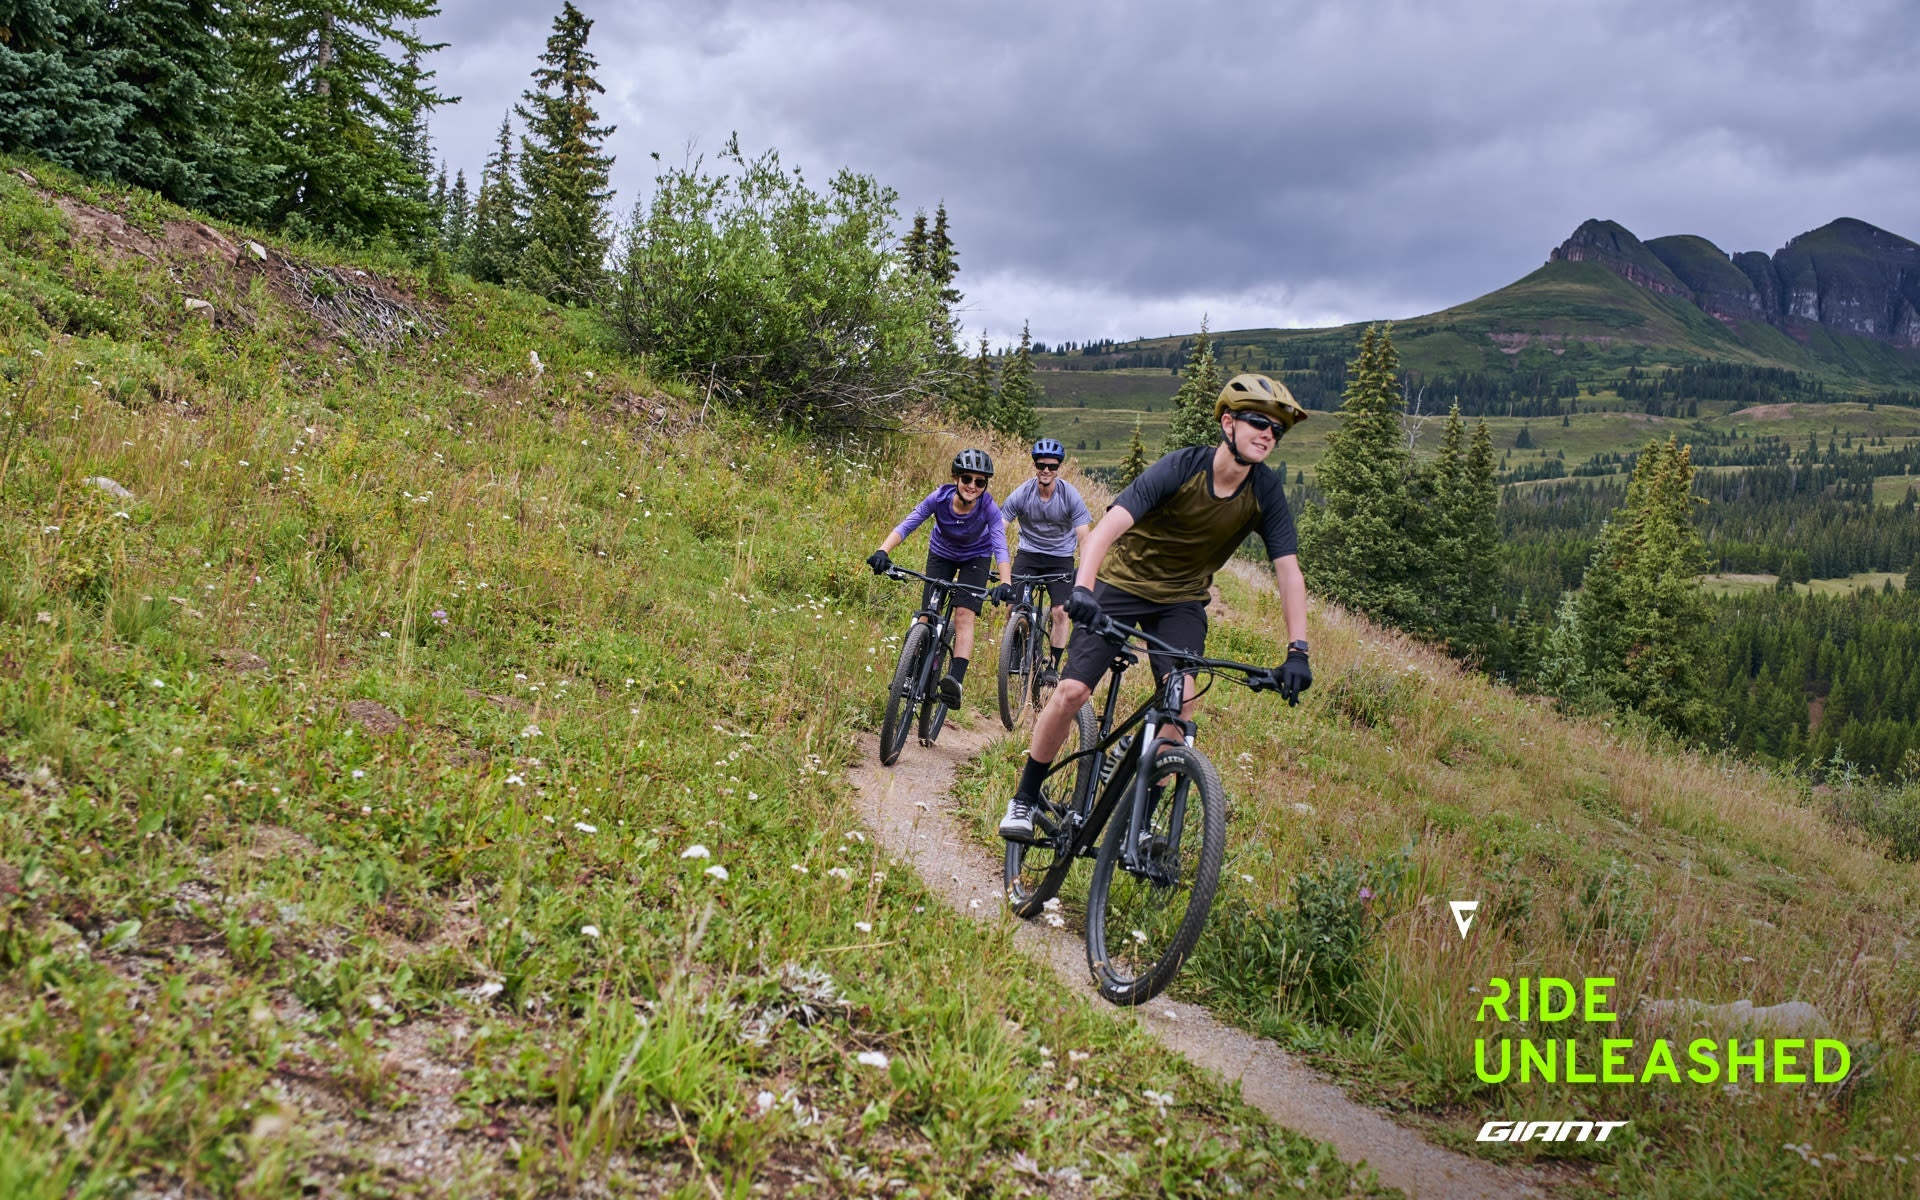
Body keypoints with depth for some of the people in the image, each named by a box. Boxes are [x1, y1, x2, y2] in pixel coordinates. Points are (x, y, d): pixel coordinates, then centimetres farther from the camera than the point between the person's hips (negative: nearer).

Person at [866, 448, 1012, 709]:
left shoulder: (988, 508, -32)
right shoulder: (940, 497, -29)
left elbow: (1000, 546, -40)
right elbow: (907, 525, -34)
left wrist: (1006, 583, -56)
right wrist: (882, 552, -49)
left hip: (975, 558, -2)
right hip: (941, 554, 2)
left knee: (964, 614, -20)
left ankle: (956, 680, -30)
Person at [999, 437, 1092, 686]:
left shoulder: (1070, 496, -16)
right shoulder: (1022, 494, -15)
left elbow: (1084, 538, -14)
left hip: (1061, 557, -1)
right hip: (1028, 553, 1)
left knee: (1060, 611, -12)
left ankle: (1053, 665, 6)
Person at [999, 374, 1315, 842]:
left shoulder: (1266, 490, -15)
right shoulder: (1182, 468, -25)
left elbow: (1288, 569, -14)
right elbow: (1108, 527, -34)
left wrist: (1297, 652, -23)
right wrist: (1082, 589, -49)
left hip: (1182, 600, 3)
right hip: (1122, 582, -3)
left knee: (1180, 703, -19)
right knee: (1071, 691, -11)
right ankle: (1024, 799, 8)